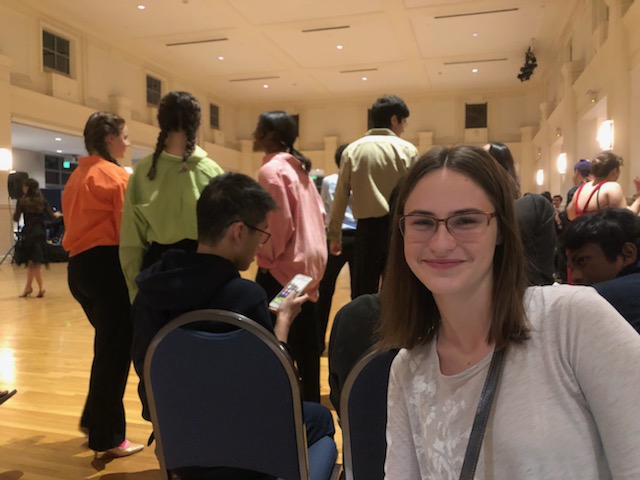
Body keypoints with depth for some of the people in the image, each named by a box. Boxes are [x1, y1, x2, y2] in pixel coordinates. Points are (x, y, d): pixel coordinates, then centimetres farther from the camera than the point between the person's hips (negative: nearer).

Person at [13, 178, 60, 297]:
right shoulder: (43, 201, 5)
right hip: (41, 232, 4)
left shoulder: (22, 201, -5)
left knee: (33, 261, 2)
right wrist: (56, 214, 24)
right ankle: (28, 286, 17)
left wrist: (15, 214, 17)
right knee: (32, 261, 11)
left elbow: (16, 219, -4)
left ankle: (41, 286, -2)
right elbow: (50, 216, 3)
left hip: (28, 233, -4)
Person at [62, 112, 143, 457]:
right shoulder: (116, 176, -10)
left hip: (78, 265, 9)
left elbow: (77, 222, 14)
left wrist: (86, 254, 16)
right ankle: (107, 437, 12)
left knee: (109, 345, 20)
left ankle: (94, 419, 31)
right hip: (106, 265, -9)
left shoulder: (78, 175, 16)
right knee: (115, 350, 1)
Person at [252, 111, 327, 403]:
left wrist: (266, 257, -9)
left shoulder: (271, 170, -14)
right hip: (309, 261, 9)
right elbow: (319, 212, 14)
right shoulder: (298, 167, 12)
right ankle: (311, 403, 27)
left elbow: (279, 221, -21)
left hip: (283, 267, -9)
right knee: (304, 341, 16)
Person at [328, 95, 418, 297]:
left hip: (367, 227, 1)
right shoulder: (407, 149, -1)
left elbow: (341, 197, 4)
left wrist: (334, 235, 11)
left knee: (362, 296, 7)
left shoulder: (352, 149, 5)